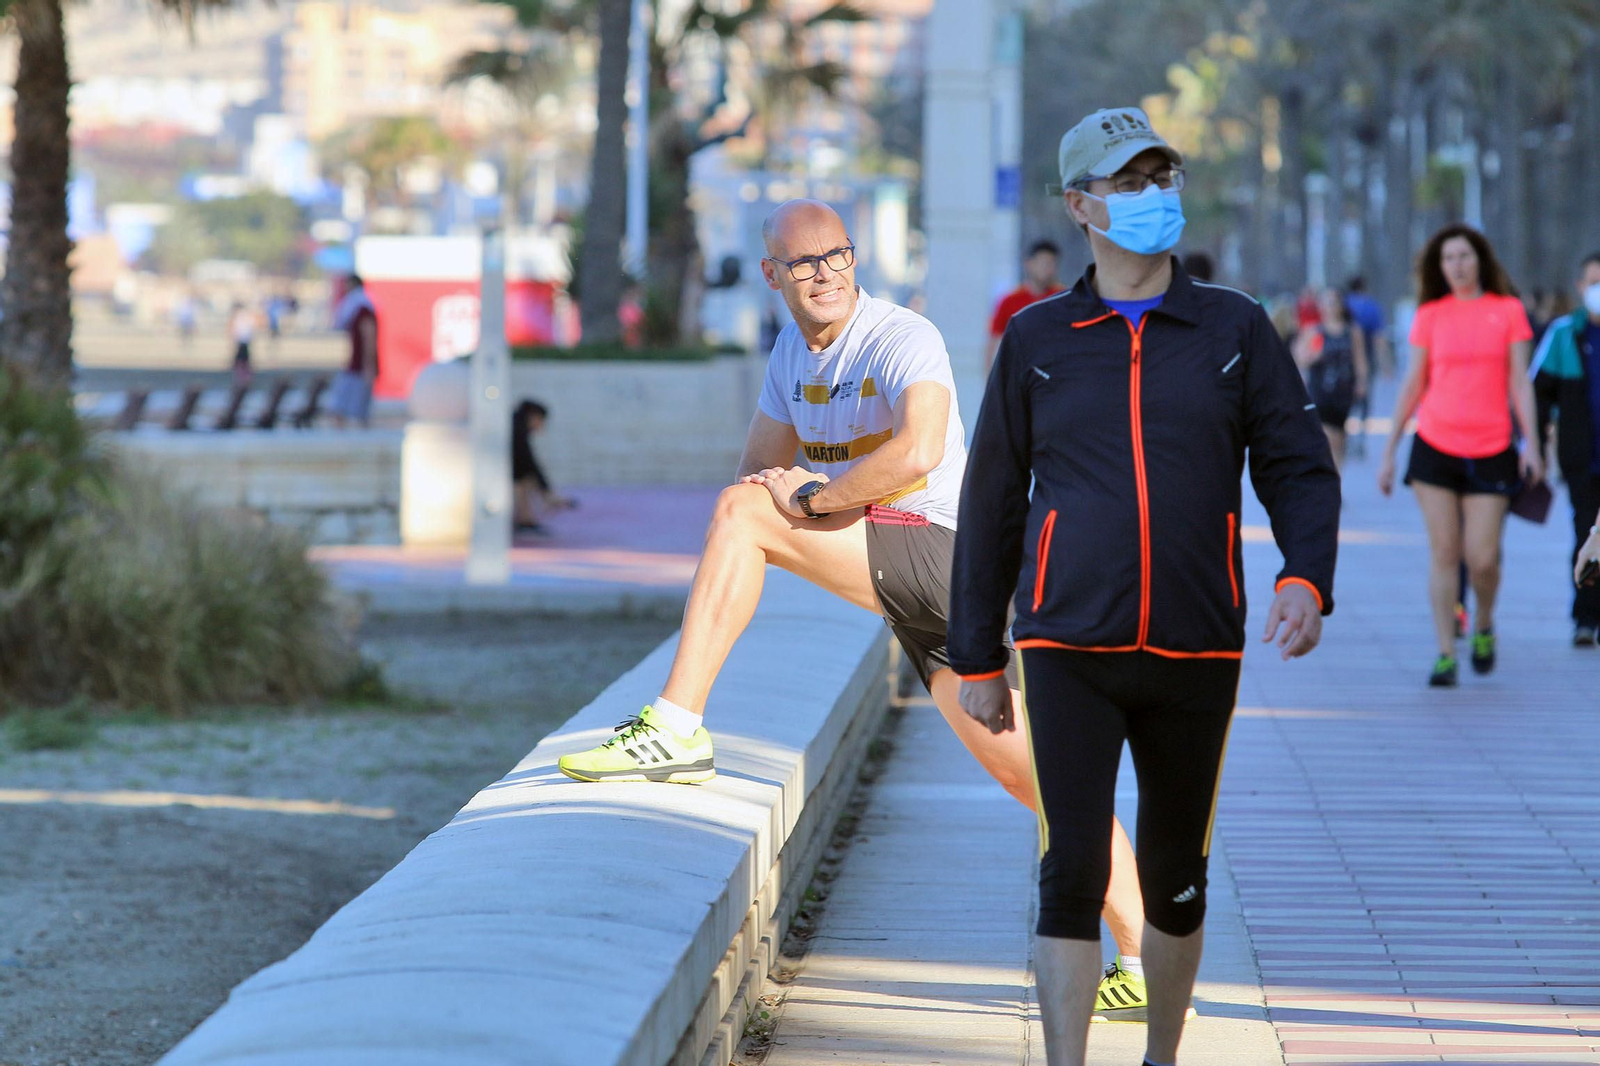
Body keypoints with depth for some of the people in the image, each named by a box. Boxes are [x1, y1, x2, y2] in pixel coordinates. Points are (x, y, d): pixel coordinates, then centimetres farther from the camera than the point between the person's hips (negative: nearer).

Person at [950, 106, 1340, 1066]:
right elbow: (991, 505, 11)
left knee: (1177, 875, 11)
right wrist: (977, 658, 9)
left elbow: (1300, 469, 5)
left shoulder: (1236, 330, 7)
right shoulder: (1037, 340, 6)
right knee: (1073, 872, -11)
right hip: (1070, 651, -1)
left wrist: (1307, 580, -15)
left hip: (1195, 652, 1)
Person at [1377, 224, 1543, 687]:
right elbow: (1412, 385, 9)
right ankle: (1445, 654, 2)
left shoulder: (1509, 310, 4)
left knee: (1483, 558, -3)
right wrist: (1389, 451, 8)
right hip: (1435, 447, 1)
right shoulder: (1430, 315, 5)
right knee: (1444, 554, -3)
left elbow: (1519, 381, 3)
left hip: (1491, 452, 0)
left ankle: (1483, 626, 27)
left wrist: (1530, 441, -7)